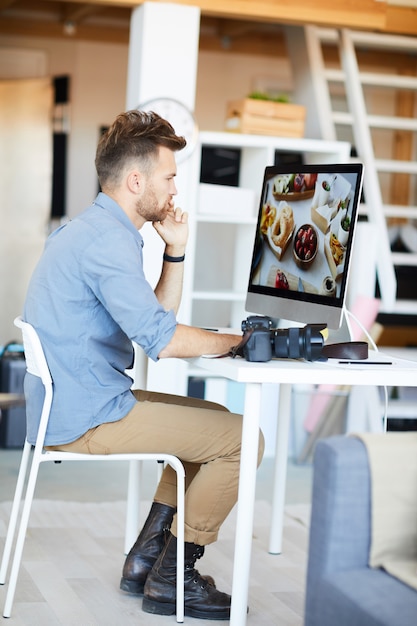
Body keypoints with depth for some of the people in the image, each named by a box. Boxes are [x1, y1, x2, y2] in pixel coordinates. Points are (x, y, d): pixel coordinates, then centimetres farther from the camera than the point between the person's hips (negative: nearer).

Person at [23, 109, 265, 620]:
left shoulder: (91, 230, 16)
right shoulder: (107, 241, -19)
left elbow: (153, 317, 20)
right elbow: (162, 341, -26)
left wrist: (175, 251, 10)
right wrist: (237, 340, -11)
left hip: (70, 407, 11)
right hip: (85, 421, -11)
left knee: (214, 420, 22)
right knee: (241, 438, -8)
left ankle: (147, 555, 20)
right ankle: (171, 577, 1)